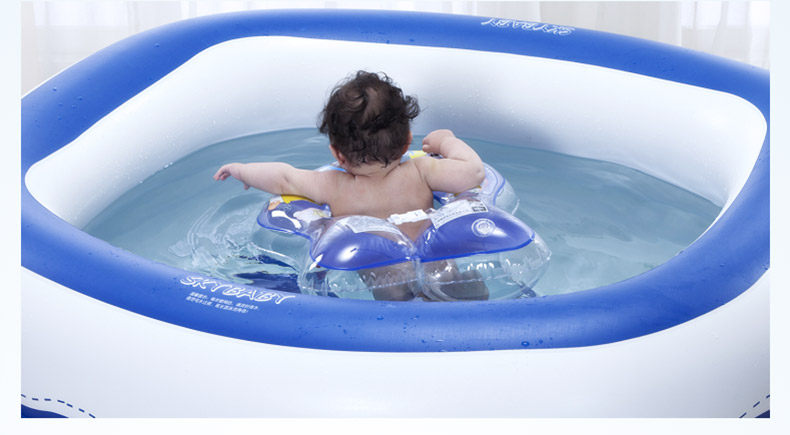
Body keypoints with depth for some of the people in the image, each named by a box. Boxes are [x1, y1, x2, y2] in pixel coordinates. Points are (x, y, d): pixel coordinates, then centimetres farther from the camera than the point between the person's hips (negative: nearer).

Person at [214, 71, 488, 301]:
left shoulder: (334, 189, -10)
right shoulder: (420, 174, -13)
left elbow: (282, 178, 1)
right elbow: (474, 171, -10)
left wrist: (241, 170, 20)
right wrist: (446, 141, 8)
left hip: (381, 284, -1)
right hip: (436, 271, 1)